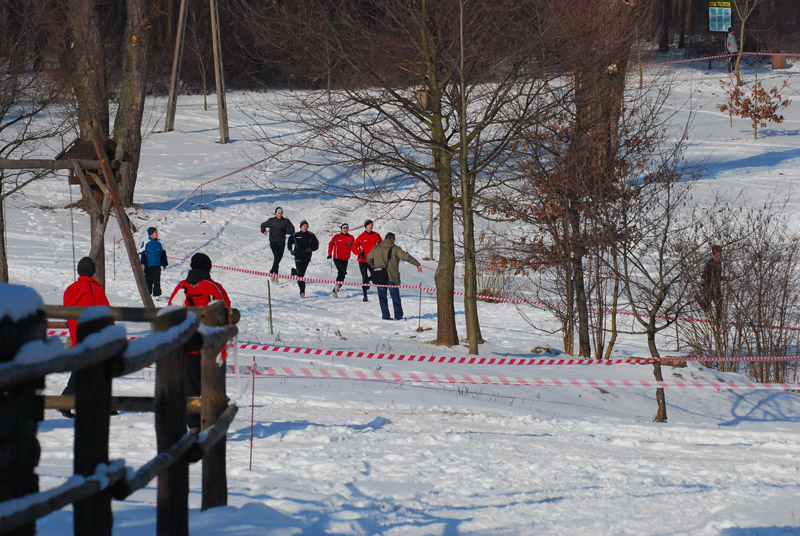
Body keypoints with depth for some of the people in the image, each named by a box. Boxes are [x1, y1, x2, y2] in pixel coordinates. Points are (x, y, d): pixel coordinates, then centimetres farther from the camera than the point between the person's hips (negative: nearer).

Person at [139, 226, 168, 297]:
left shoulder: (159, 243, 7)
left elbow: (163, 254, 16)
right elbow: (141, 253, -2)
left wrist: (164, 264, 19)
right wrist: (142, 263, -10)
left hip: (157, 265, 2)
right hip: (148, 265, -2)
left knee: (157, 281, -4)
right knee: (148, 281, 7)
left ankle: (157, 294, -1)